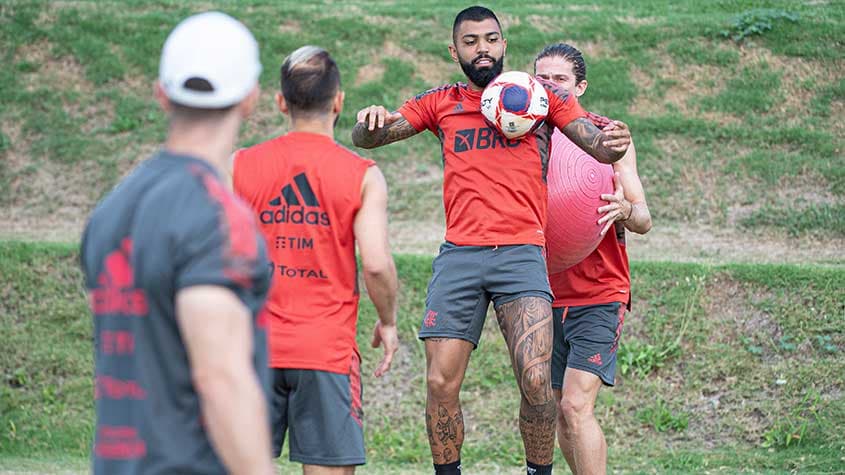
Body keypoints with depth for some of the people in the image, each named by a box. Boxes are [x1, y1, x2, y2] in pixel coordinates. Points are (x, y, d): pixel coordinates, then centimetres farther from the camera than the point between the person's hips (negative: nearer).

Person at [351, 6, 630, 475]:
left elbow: (597, 144, 5)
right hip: (458, 255, 2)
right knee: (440, 384, -5)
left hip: (521, 253, -2)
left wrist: (610, 144, -20)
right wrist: (371, 122, -11)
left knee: (536, 381, -15)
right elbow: (365, 138, 14)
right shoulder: (441, 103, 15)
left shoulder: (543, 96, 12)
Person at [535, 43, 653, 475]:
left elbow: (644, 221, -4)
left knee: (576, 405, -17)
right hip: (547, 293, 4)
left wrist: (624, 210, -27)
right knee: (561, 412, 7)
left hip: (599, 294, -4)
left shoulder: (607, 136, -3)